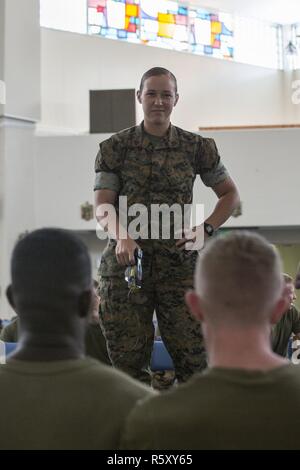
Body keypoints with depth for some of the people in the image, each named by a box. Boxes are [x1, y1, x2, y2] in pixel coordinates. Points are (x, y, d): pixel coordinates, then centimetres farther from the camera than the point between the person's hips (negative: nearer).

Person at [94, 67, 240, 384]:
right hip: (126, 261, 0)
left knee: (192, 356, -5)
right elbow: (102, 206, 0)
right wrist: (121, 236, -21)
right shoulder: (116, 147, 6)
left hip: (178, 262, 0)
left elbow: (230, 194, 18)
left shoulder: (196, 147, 8)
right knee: (128, 358, 1)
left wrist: (206, 229, 1)